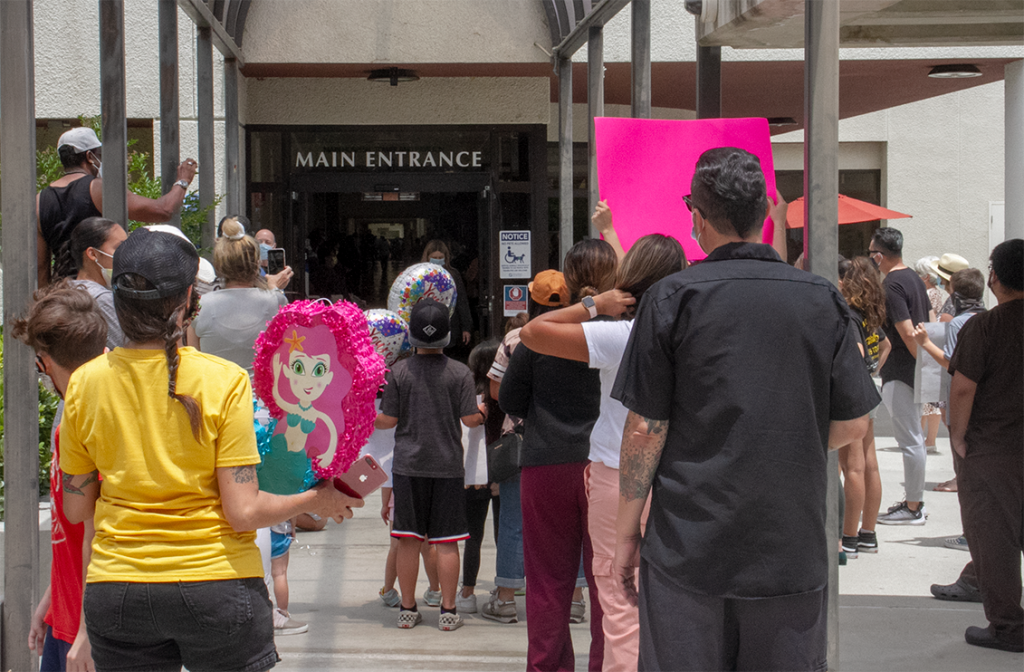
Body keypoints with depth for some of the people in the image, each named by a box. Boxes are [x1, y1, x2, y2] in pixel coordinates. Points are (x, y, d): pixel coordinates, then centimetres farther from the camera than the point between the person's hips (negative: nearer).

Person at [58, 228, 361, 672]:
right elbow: (243, 513, -13)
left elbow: (76, 509, 4)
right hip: (216, 583, -2)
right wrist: (315, 501, 3)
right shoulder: (223, 380, -12)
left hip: (116, 586, 3)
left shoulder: (84, 383, -3)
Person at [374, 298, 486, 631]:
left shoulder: (398, 371, -3)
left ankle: (407, 609, 12)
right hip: (448, 466, 0)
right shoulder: (460, 373, -4)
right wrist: (484, 410, 16)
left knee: (408, 539, 6)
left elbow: (389, 420, -2)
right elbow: (471, 419, -6)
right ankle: (448, 610, 7)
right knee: (446, 541, 4)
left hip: (408, 466, 0)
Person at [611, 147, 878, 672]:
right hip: (793, 551, 2)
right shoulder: (823, 301, 1)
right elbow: (853, 424, 4)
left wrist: (627, 532, 3)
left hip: (687, 550, -2)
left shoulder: (671, 299, -6)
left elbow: (644, 429, -6)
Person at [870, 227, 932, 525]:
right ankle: (915, 500, 22)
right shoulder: (915, 279, 12)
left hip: (899, 372, -10)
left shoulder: (891, 285, -17)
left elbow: (907, 333, -22)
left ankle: (913, 508, 1)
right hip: (914, 369, 10)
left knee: (909, 439, -5)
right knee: (914, 438, 15)